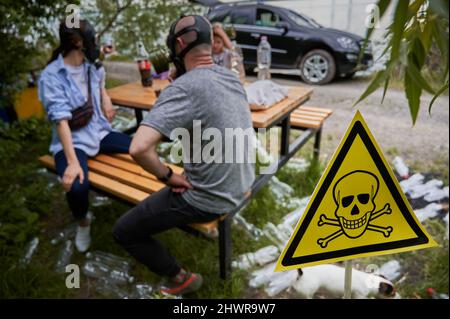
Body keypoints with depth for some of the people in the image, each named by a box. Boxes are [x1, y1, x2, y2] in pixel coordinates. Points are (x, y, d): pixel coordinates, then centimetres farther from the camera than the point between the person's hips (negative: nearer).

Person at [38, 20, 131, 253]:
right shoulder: (51, 77, -16)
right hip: (73, 141, -6)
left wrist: (105, 98, 11)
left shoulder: (90, 65, 4)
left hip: (100, 133, 7)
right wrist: (72, 162, -33)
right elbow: (61, 120, -25)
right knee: (77, 187, -33)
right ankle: (83, 223, 4)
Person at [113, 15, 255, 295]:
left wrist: (168, 177, -17)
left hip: (210, 198, -8)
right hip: (242, 185, 8)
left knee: (124, 231, 9)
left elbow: (138, 148, -35)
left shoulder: (183, 88, -24)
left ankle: (180, 279, 20)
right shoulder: (232, 78, 0)